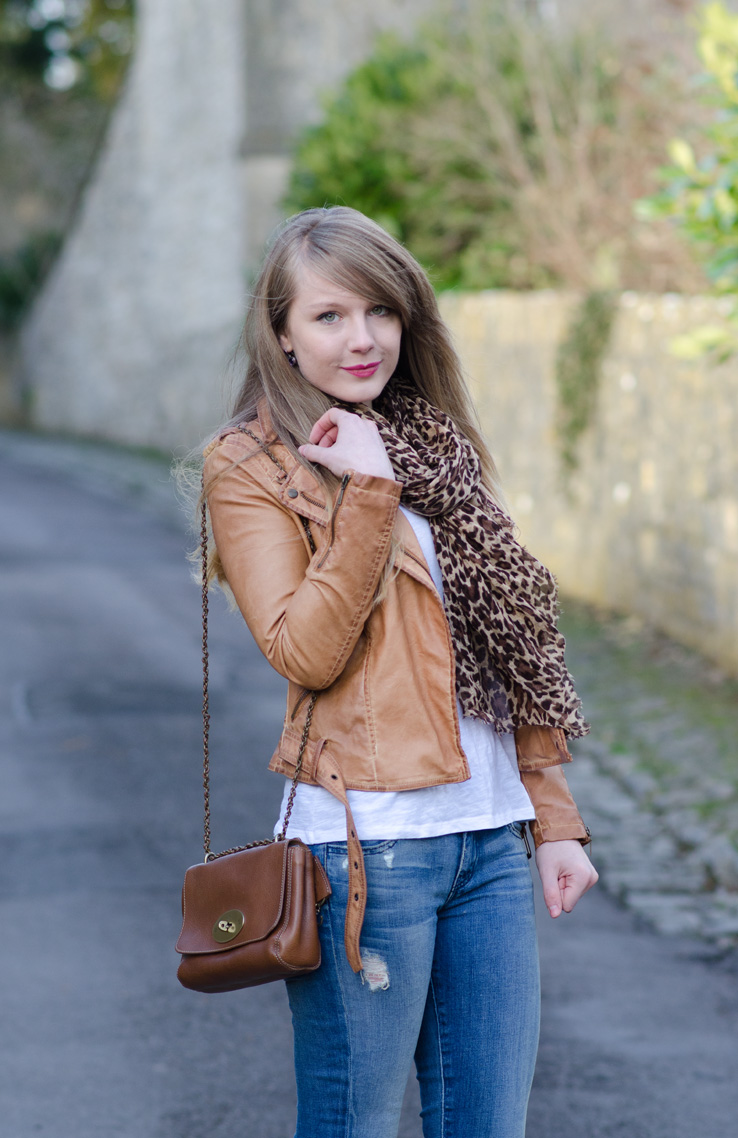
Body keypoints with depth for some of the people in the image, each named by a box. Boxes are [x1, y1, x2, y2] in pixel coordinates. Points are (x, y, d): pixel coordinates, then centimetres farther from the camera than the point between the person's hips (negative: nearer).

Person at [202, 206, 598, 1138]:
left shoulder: (440, 447, 15)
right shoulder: (250, 467, -2)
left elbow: (514, 648, 16)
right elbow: (305, 652, -15)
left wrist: (553, 817, 12)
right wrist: (369, 492, -16)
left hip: (490, 835, 6)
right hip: (368, 843, -5)